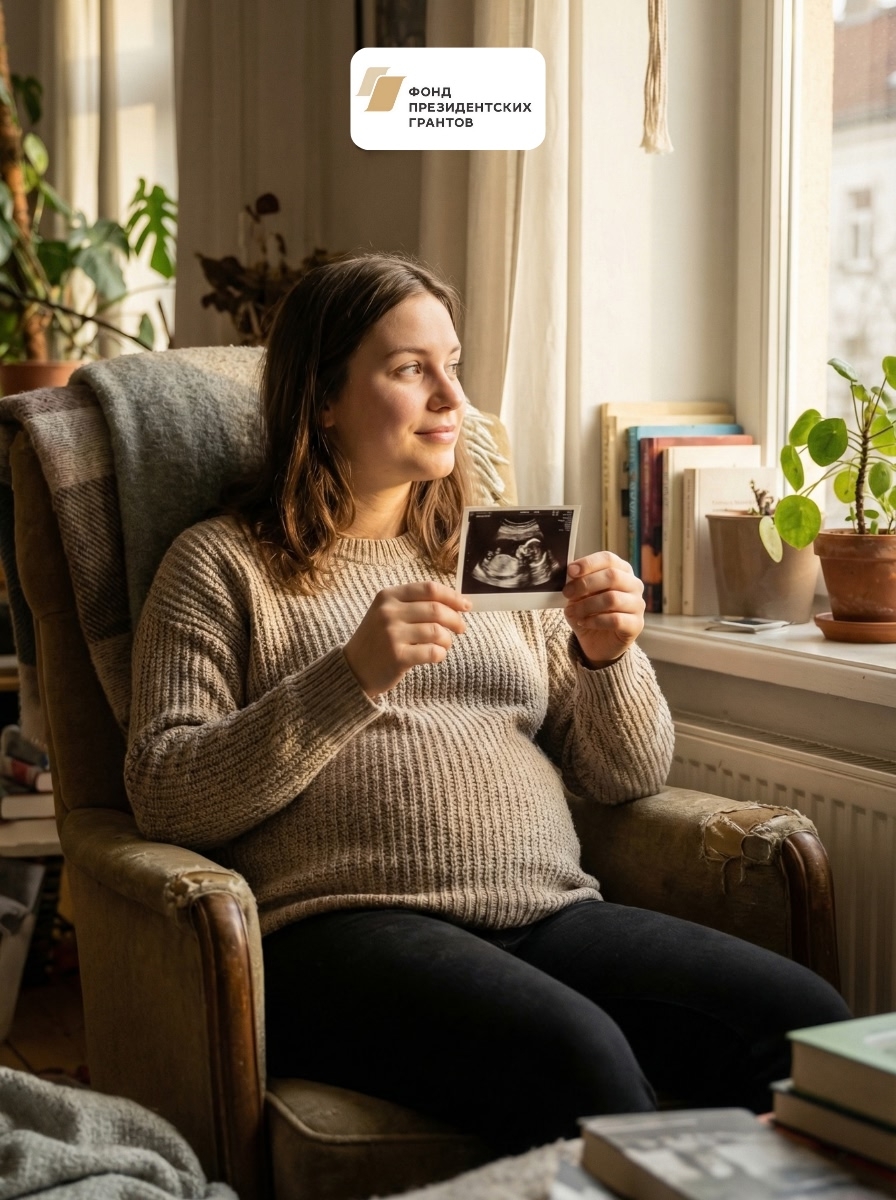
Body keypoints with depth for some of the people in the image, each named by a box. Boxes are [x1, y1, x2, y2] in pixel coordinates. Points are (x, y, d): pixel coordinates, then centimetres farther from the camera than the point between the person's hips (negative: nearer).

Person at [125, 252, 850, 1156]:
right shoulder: (222, 563, 10)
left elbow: (628, 777, 20)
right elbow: (163, 799, -3)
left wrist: (609, 658, -1)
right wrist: (351, 676, -13)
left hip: (552, 913, 5)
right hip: (347, 925, -4)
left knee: (806, 1024, -22)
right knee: (574, 1053, -35)